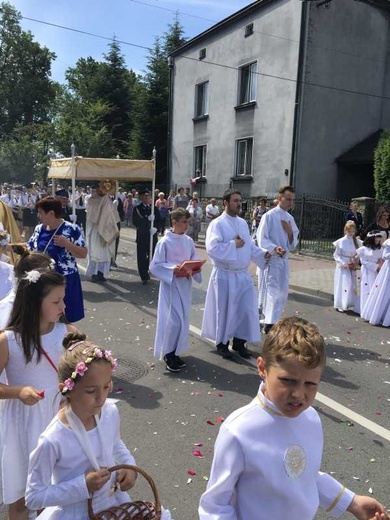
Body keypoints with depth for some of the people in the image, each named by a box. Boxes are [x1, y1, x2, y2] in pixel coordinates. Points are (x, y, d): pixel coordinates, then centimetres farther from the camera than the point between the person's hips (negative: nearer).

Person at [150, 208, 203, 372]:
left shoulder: (189, 241, 3)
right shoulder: (165, 242, -12)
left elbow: (195, 260, 12)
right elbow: (155, 266, -11)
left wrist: (194, 269, -9)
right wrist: (172, 268, -23)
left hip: (185, 285, 6)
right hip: (170, 285, -6)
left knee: (183, 320, 11)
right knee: (174, 320, -8)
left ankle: (175, 352, 25)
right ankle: (168, 354, 11)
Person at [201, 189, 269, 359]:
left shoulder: (243, 223, 10)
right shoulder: (217, 224, -11)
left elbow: (250, 246, 14)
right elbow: (212, 248, -23)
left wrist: (263, 253, -3)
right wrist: (233, 244, -17)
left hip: (243, 274, 6)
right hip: (224, 275, -6)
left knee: (246, 309, 7)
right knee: (224, 310, 6)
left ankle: (239, 342, 24)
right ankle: (222, 343, 24)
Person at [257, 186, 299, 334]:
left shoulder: (290, 218, 11)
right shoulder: (269, 216, -10)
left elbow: (293, 245, 11)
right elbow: (261, 239, -13)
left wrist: (290, 232, -8)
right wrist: (275, 248, -29)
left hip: (284, 260, 7)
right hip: (270, 260, -7)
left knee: (282, 294, 12)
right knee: (272, 292, -10)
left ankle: (267, 321, 27)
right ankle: (268, 323, -7)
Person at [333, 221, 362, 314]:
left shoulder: (357, 242, 3)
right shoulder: (341, 242, -6)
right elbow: (336, 255, -3)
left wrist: (357, 262, -10)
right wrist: (342, 263, -16)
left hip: (353, 268, 3)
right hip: (343, 267, -3)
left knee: (354, 285, 3)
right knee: (342, 285, -3)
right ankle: (340, 305, 8)